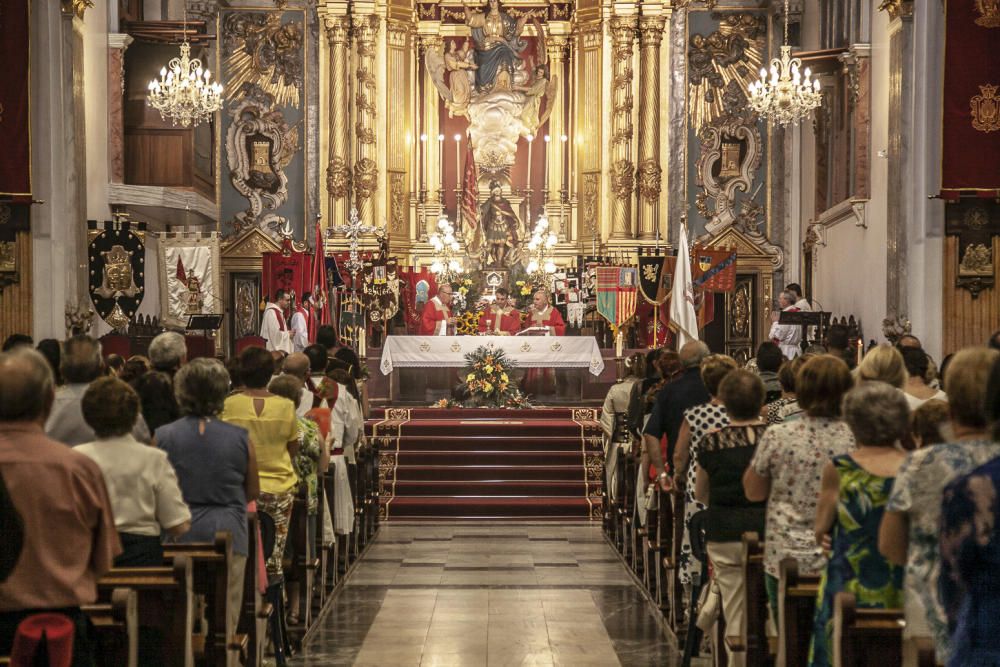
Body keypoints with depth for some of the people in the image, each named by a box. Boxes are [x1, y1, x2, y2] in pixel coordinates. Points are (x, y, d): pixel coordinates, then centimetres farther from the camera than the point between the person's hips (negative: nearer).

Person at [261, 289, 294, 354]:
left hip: (280, 349, 10)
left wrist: (288, 333, 6)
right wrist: (288, 334, -9)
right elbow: (274, 333, -22)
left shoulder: (279, 312, 15)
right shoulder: (271, 312, -16)